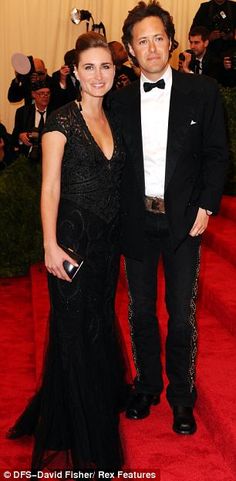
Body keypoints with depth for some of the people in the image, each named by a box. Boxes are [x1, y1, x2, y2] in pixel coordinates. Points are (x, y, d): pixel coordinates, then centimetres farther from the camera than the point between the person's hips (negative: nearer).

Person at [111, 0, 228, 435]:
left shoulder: (202, 91, -2)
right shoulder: (120, 101, 5)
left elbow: (216, 153, 0)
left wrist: (206, 206, -8)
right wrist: (117, 214, -1)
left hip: (183, 220, -2)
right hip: (136, 220, 2)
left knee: (182, 314, 5)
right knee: (140, 311, 13)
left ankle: (182, 397, 23)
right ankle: (147, 385, 33)